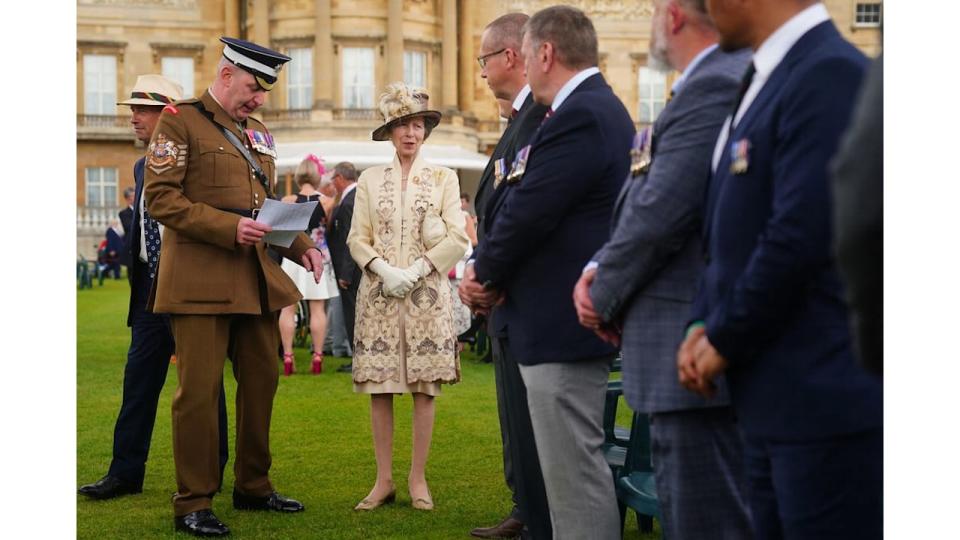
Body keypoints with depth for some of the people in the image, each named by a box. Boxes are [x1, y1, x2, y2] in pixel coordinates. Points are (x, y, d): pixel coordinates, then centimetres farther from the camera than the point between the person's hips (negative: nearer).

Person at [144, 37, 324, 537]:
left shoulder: (258, 135, 19)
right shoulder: (180, 121, -3)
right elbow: (160, 197, -11)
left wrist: (302, 247, 6)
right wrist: (229, 228, -20)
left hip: (258, 280, 7)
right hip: (199, 279, -7)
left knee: (262, 381, 12)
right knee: (199, 389, -5)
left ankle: (254, 487, 25)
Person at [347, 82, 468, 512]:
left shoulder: (443, 179, 7)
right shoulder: (370, 180, 10)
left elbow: (456, 239, 0)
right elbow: (357, 239, 6)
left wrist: (415, 271, -11)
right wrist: (385, 271, -11)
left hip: (427, 294, -1)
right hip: (378, 295, 1)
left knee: (425, 388, -1)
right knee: (378, 388, 0)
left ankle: (418, 478, 6)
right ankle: (384, 480, 6)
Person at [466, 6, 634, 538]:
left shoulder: (578, 117, -19)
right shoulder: (600, 107, 15)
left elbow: (528, 213, -21)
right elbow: (524, 201, 13)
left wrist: (487, 271, -3)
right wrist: (491, 271, 1)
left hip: (563, 320, -11)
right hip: (573, 316, 11)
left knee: (574, 471, -5)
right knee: (572, 464, 18)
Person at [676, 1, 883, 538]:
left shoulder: (829, 74, -17)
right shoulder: (765, 80, 13)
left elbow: (799, 237, -22)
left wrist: (724, 339, -10)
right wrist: (704, 325, 4)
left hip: (825, 401, -9)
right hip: (774, 401, 9)